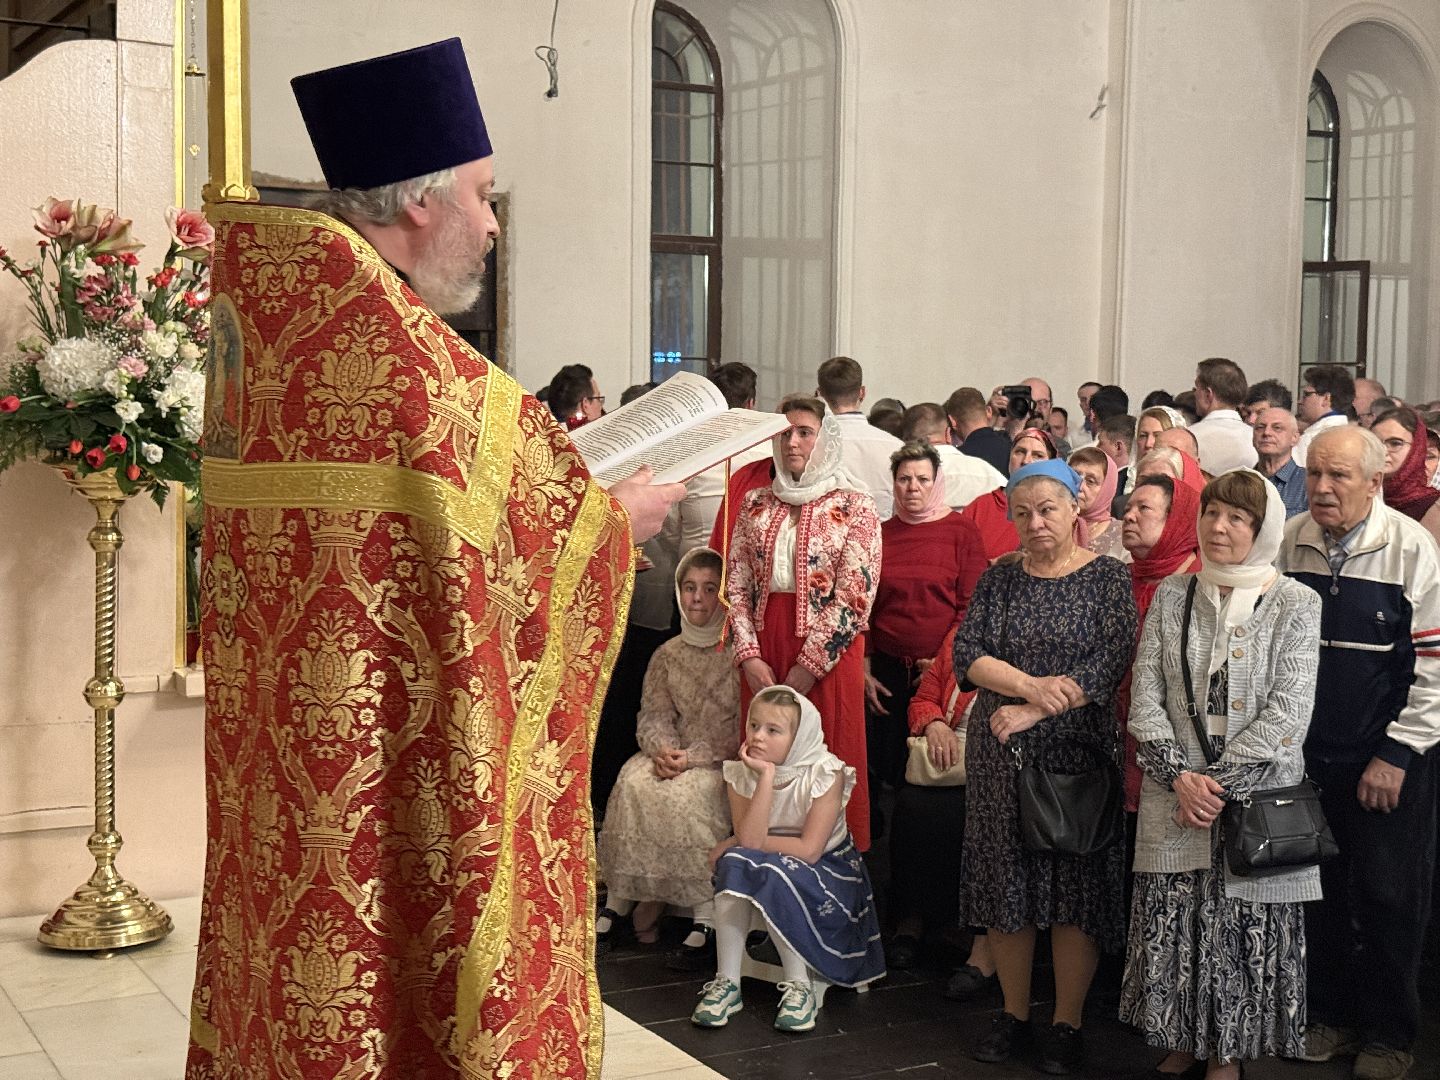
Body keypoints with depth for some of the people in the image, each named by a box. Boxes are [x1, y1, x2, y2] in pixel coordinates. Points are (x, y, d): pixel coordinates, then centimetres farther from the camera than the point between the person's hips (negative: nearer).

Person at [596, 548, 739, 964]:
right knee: (633, 782, -25)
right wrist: (662, 749, -14)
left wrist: (692, 757, -18)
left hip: (724, 762, -5)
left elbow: (743, 727, -9)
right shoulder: (668, 654, 14)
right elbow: (653, 714, 9)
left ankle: (706, 915, -30)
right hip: (674, 756, 5)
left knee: (687, 793, -34)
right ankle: (621, 898, -20)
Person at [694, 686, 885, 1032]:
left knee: (770, 874, -33)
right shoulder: (741, 773, -7)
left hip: (827, 870, -4)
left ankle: (800, 985, -21)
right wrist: (767, 776, -30)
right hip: (772, 873, 4)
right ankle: (726, 982, -23)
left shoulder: (826, 773, -18)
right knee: (734, 864, -29)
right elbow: (750, 839, -22)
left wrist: (736, 844, -17)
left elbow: (809, 849, -23)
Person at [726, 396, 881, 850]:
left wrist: (806, 667, -13)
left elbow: (855, 595, -9)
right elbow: (736, 584, 8)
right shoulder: (756, 503, 11)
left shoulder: (853, 506, -1)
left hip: (827, 651, -4)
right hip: (763, 647, 4)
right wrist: (749, 656, -6)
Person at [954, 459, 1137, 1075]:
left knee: (1075, 885, 0)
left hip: (1077, 750, -3)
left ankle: (1067, 1024, 11)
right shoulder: (998, 580, 9)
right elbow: (967, 654, 0)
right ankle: (1014, 1014, 19)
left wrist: (1033, 712, -17)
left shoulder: (1107, 578, -1)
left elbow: (1110, 662, -12)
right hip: (999, 755, 3)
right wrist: (1032, 684, -16)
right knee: (1005, 881, 6)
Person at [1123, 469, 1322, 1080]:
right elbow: (1145, 696, 3)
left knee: (1244, 933, 2)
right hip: (1174, 800, 3)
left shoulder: (1295, 604, -2)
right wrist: (1179, 776, -10)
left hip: (1257, 799, -2)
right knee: (1173, 930, 5)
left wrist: (1220, 782, -14)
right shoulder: (1171, 597, 7)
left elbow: (1288, 712, -9)